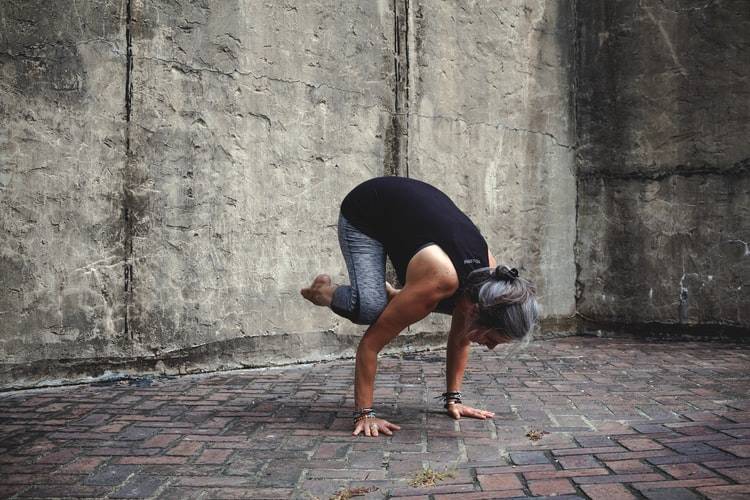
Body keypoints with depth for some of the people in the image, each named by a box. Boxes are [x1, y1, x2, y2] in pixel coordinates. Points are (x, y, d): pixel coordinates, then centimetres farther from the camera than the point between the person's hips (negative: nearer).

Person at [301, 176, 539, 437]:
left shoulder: (489, 276, -19)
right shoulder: (438, 281, -38)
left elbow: (461, 338, 0)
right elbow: (370, 343, -31)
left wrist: (453, 398, 1)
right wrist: (364, 414, -27)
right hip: (363, 214, -6)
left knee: (452, 302, -5)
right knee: (370, 307, -30)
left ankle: (392, 296, 16)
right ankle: (324, 292, 0)